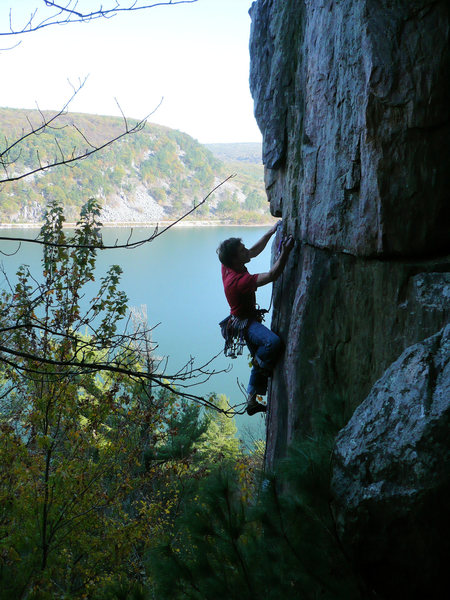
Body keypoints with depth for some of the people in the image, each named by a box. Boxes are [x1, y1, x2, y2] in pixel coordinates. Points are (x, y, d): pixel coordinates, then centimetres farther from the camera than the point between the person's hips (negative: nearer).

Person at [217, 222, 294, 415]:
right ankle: (259, 364, -2)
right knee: (273, 342, -35)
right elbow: (272, 275, -35)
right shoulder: (238, 281, -33)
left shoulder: (228, 266, -6)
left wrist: (271, 231, 4)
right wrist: (285, 252, -35)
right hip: (243, 323, -10)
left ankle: (252, 402, 30)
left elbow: (255, 250, 9)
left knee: (260, 359, 17)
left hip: (248, 320, 10)